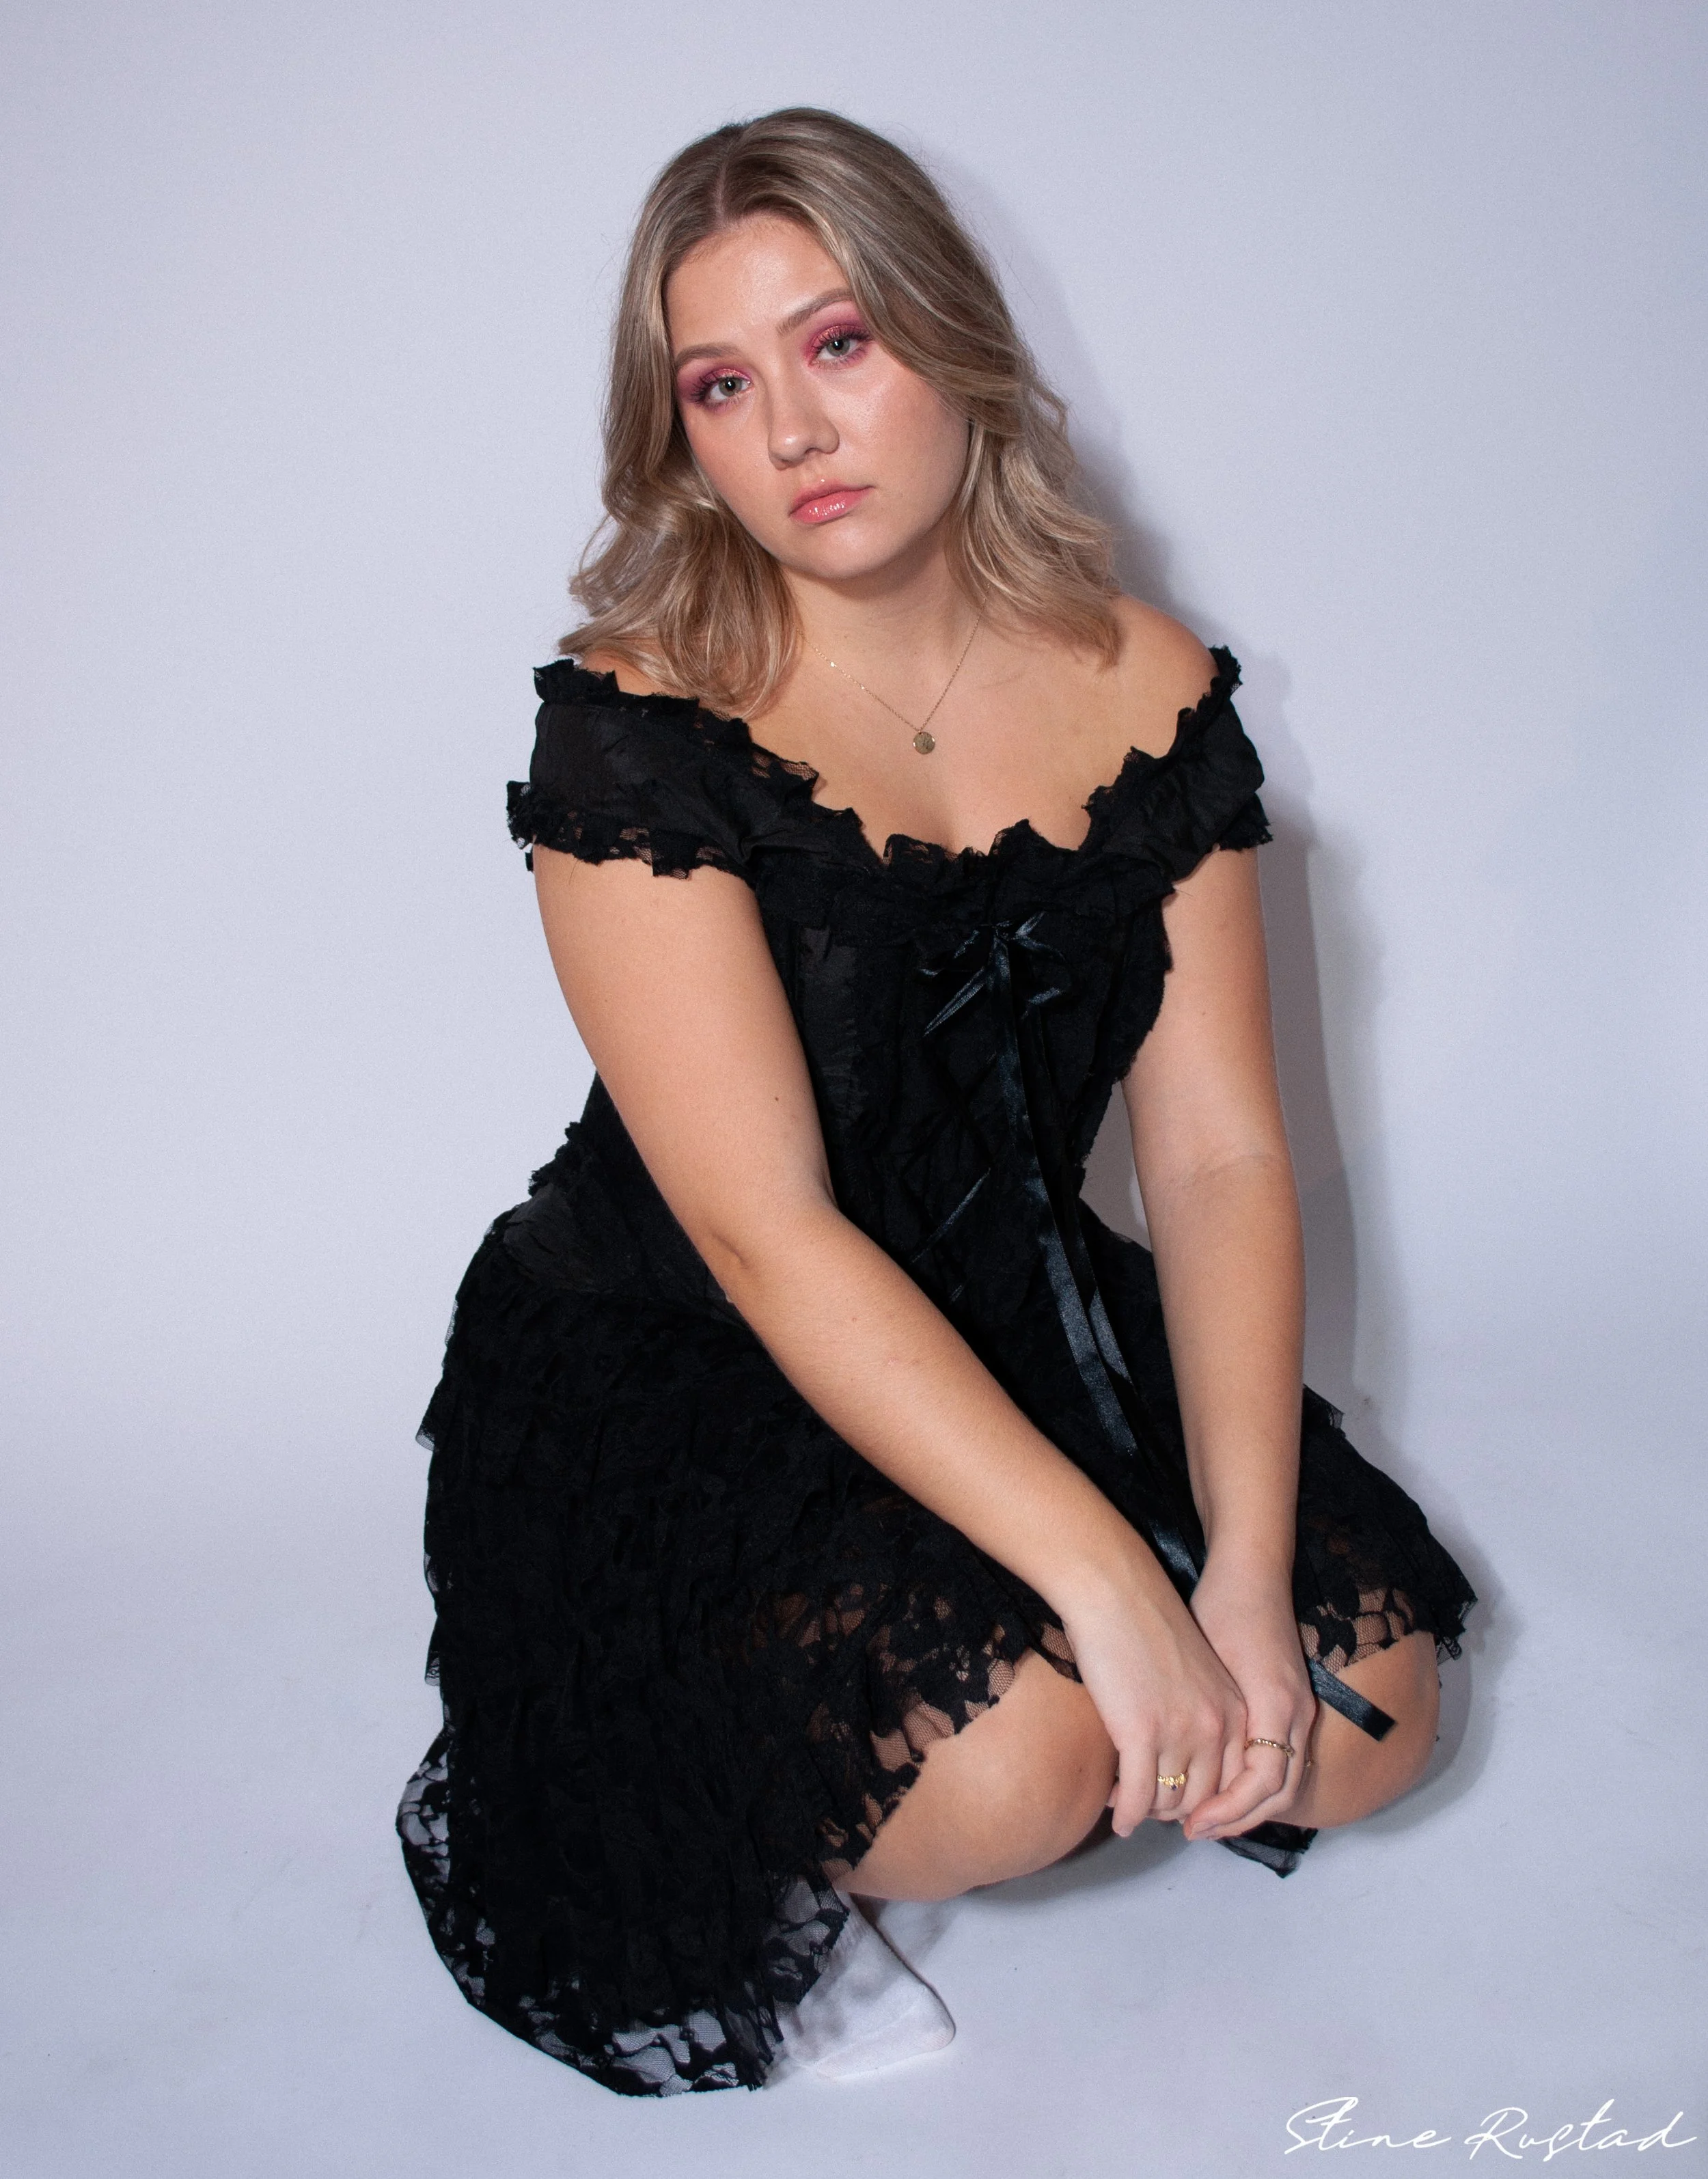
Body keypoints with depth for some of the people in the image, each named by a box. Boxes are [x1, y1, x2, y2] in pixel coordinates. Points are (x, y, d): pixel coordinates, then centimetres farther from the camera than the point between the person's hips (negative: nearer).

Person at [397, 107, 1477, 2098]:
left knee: (1364, 1706, -8)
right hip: (669, 1388, -5)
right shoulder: (642, 723, -17)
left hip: (1020, 1329, 5)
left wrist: (1248, 1572, -16)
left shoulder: (1148, 695, -3)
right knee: (1009, 1757, -27)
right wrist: (1107, 1576, -26)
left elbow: (1221, 1152, -6)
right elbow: (771, 1235, -23)